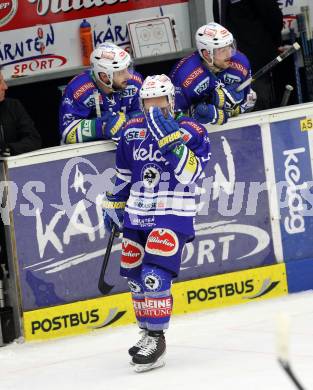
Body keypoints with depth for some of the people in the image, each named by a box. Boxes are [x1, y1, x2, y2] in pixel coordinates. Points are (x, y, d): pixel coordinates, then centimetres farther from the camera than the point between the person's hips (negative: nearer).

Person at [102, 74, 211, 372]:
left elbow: (188, 174, -22)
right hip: (136, 214, 6)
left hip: (172, 215, -6)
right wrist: (113, 204, 22)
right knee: (135, 277, 9)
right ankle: (147, 333, 25)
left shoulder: (192, 132, -8)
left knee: (154, 276, -18)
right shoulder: (133, 131, 8)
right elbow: (123, 173, 21)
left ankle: (156, 339, -11)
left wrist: (171, 139, -30)